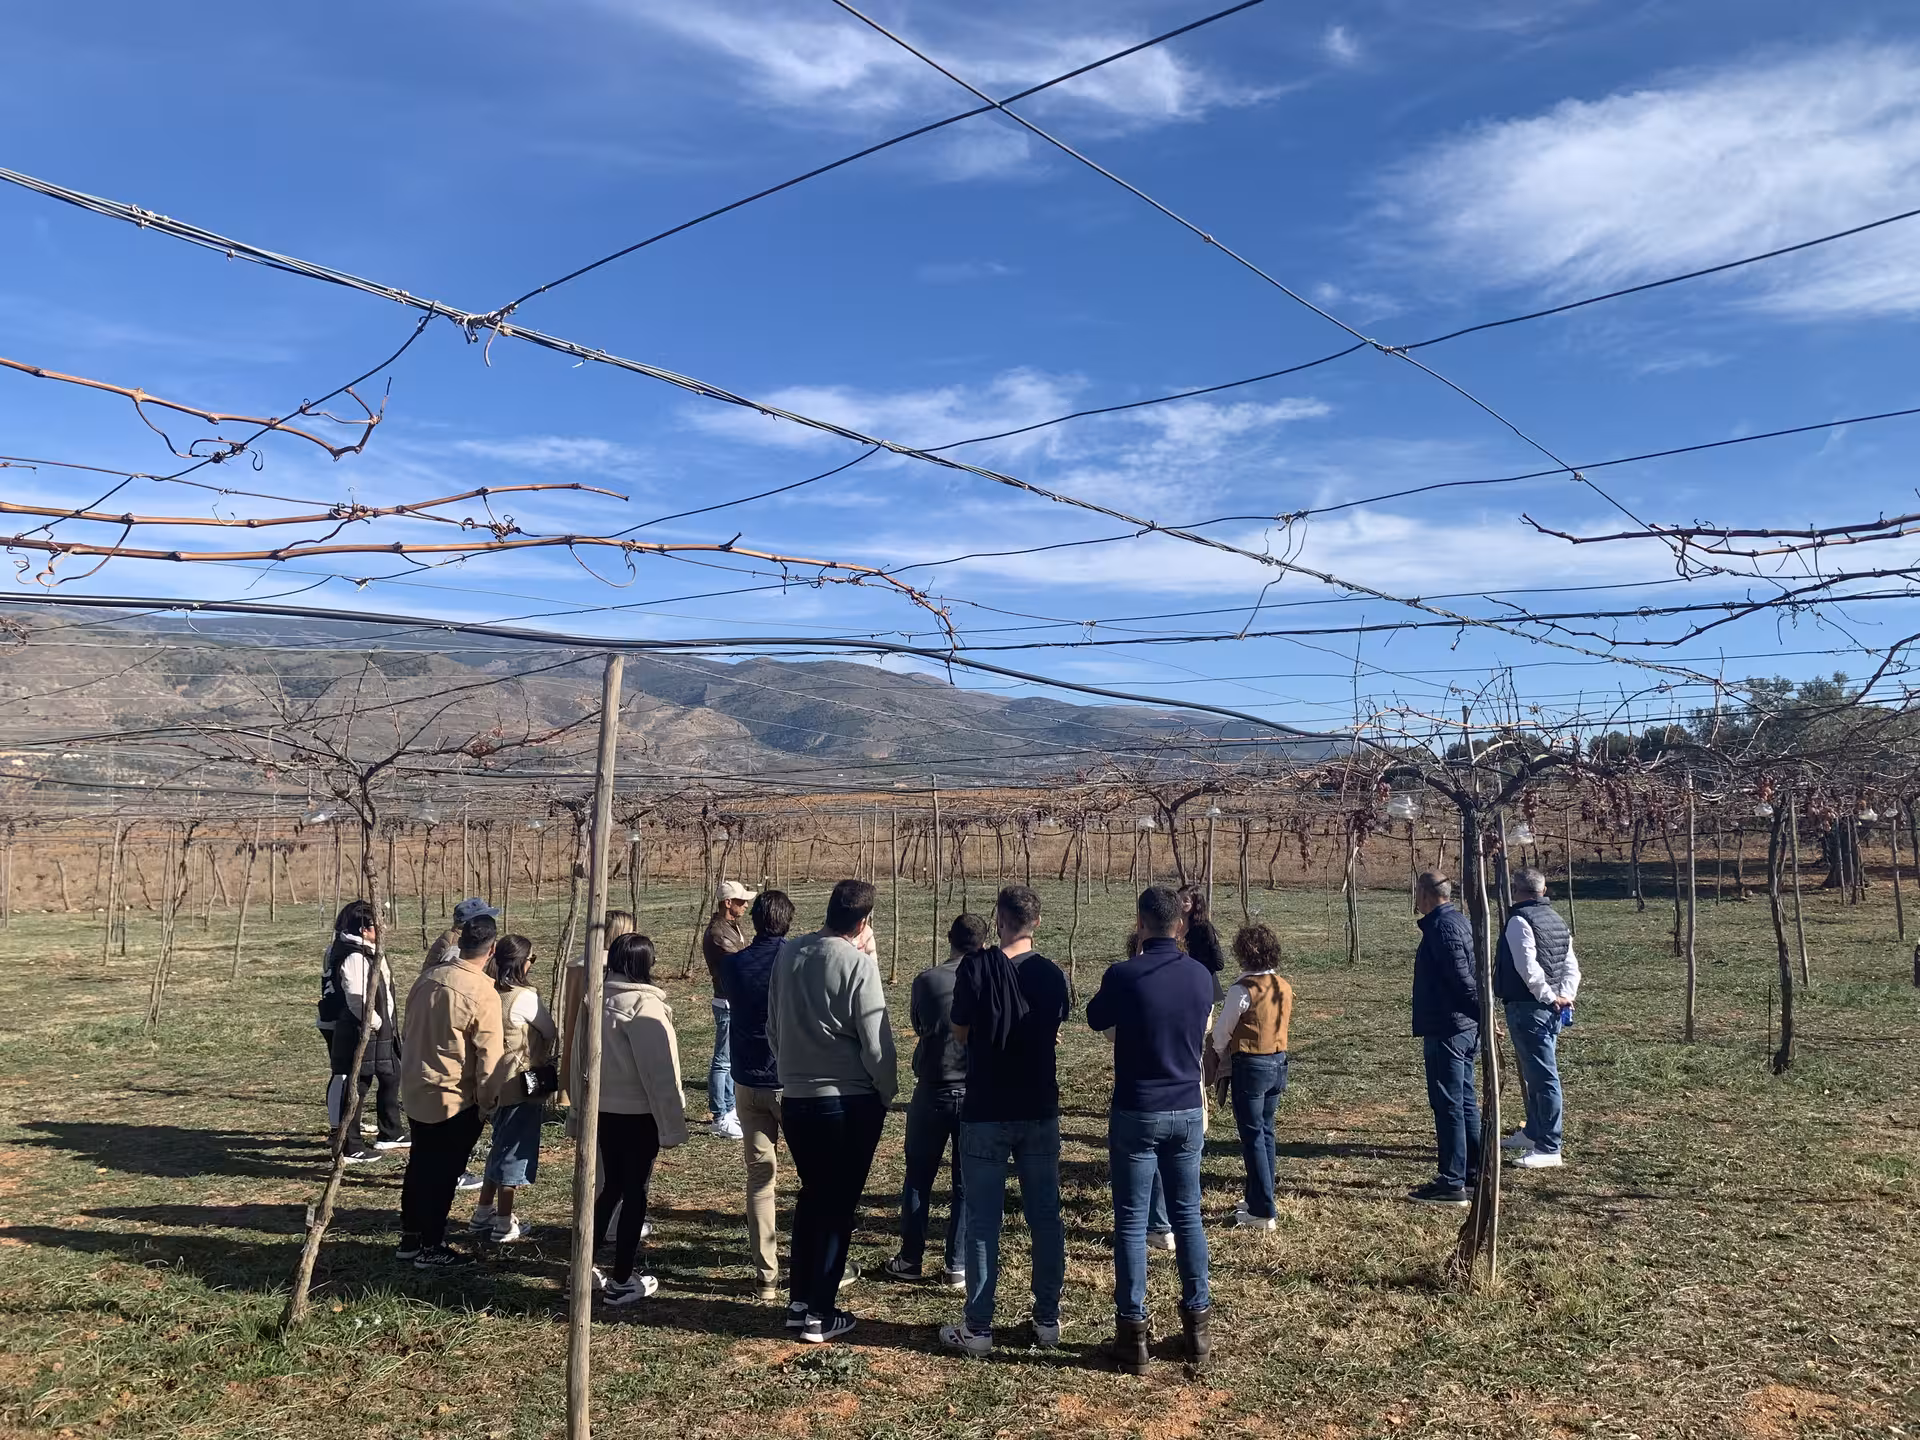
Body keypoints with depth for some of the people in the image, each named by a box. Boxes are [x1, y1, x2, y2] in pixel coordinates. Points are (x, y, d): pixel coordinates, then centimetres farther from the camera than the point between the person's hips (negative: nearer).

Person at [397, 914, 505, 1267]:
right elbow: (489, 1055, -18)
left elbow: (413, 1029, 11)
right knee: (443, 1172, 6)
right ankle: (431, 1247, 16)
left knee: (420, 1164, 19)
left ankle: (410, 1238, 30)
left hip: (415, 1088, 7)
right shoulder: (483, 994, -21)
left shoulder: (428, 977, 0)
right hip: (454, 1097, -7)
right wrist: (487, 1102, -6)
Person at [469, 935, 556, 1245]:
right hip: (523, 1087, -8)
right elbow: (552, 1033, -7)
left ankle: (483, 1216, 30)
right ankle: (504, 1226, 11)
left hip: (499, 1085, 8)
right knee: (514, 1154, 3)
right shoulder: (525, 997, -19)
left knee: (500, 1150, 21)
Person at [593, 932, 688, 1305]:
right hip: (638, 1114, -7)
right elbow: (660, 1071, -19)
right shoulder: (644, 1005, -20)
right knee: (635, 1193, 5)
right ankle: (621, 1282, 12)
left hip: (602, 1110, 7)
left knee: (612, 1186, 20)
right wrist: (672, 1124, -13)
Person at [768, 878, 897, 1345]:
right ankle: (819, 1314, 14)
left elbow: (773, 1027, 9)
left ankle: (799, 1301, 27)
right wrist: (887, 1092, 0)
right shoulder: (858, 963, -17)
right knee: (838, 1205, 8)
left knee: (811, 1196, 22)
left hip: (795, 1099, 5)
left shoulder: (788, 954, 0)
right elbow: (876, 1044, -16)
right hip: (849, 1102, -5)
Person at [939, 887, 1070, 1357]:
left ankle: (978, 1327, 11)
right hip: (1040, 1111, 3)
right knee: (1045, 1217, 13)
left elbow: (961, 1033, -3)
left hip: (986, 1112, -3)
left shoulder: (976, 967, -13)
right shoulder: (1052, 975, -2)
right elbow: (1053, 1033, 10)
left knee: (983, 1221, 5)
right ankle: (1047, 1319, 21)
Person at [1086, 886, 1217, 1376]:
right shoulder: (1201, 976, -1)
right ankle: (1197, 1326, 21)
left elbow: (1096, 1019, 5)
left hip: (1137, 1114, -4)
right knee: (1187, 1217, 15)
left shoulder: (1124, 976, -15)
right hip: (1187, 1112, 4)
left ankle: (1133, 1334, 9)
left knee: (1131, 1223, 4)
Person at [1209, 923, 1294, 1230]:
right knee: (1265, 1132, 18)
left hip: (1250, 1066, -7)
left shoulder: (1242, 989, -18)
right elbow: (1284, 1023, 11)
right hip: (1278, 1062, 7)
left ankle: (1262, 1212, 3)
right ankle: (1258, 1198, 28)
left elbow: (1221, 1031, -10)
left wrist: (1222, 1057, 11)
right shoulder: (1284, 988, 2)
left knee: (1252, 1136, 0)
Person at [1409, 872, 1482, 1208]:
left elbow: (1462, 977, -24)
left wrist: (1482, 1013, -22)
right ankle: (1475, 1171, 28)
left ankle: (1452, 1185, -2)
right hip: (1465, 1027, 10)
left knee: (1448, 1105, -6)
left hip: (1446, 1029, -10)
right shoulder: (1460, 921, 15)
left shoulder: (1442, 927, -17)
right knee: (1464, 1102, 18)